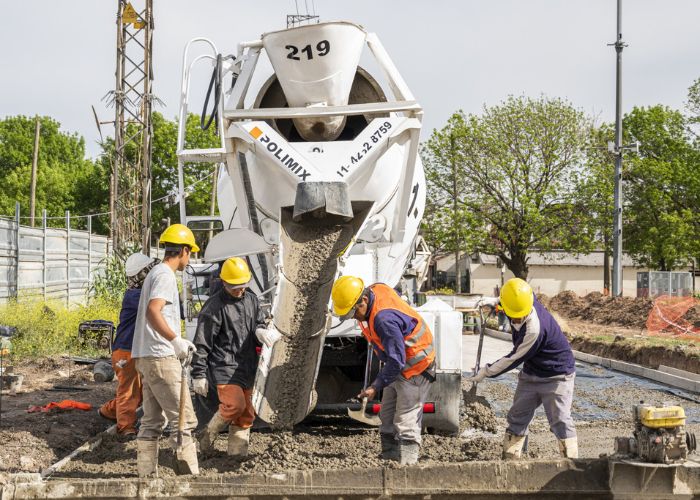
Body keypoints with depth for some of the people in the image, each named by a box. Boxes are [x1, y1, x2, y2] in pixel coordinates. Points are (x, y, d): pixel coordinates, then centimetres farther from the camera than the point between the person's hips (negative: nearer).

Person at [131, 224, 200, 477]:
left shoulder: (155, 273, 20)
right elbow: (153, 311, -26)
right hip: (161, 358, -10)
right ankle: (189, 474, -7)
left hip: (146, 357, 10)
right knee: (183, 418, -7)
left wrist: (177, 343, 24)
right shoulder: (166, 275, -11)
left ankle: (147, 475, 14)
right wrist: (176, 340, -25)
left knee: (152, 420, 12)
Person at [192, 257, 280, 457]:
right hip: (223, 366, -7)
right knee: (235, 404, -20)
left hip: (246, 367, 7)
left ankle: (238, 452, 15)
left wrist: (261, 332, -9)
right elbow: (202, 344, -8)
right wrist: (198, 374, -10)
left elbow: (259, 324, 18)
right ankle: (208, 436, 3)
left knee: (246, 413, 7)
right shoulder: (214, 306, -9)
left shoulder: (251, 300, 12)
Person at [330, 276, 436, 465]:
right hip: (400, 364, 10)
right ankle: (389, 459, 19)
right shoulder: (376, 289, -6)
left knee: (405, 423, -12)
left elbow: (396, 362, -30)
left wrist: (375, 387, -26)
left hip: (415, 368, -10)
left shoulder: (384, 319, -33)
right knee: (388, 419, 13)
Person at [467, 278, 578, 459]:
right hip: (531, 374, 8)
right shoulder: (516, 305, -10)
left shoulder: (536, 328, -34)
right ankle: (509, 458, 14)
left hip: (556, 375, -8)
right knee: (517, 417, 8)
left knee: (560, 420, -11)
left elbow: (515, 358, -23)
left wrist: (486, 371, -14)